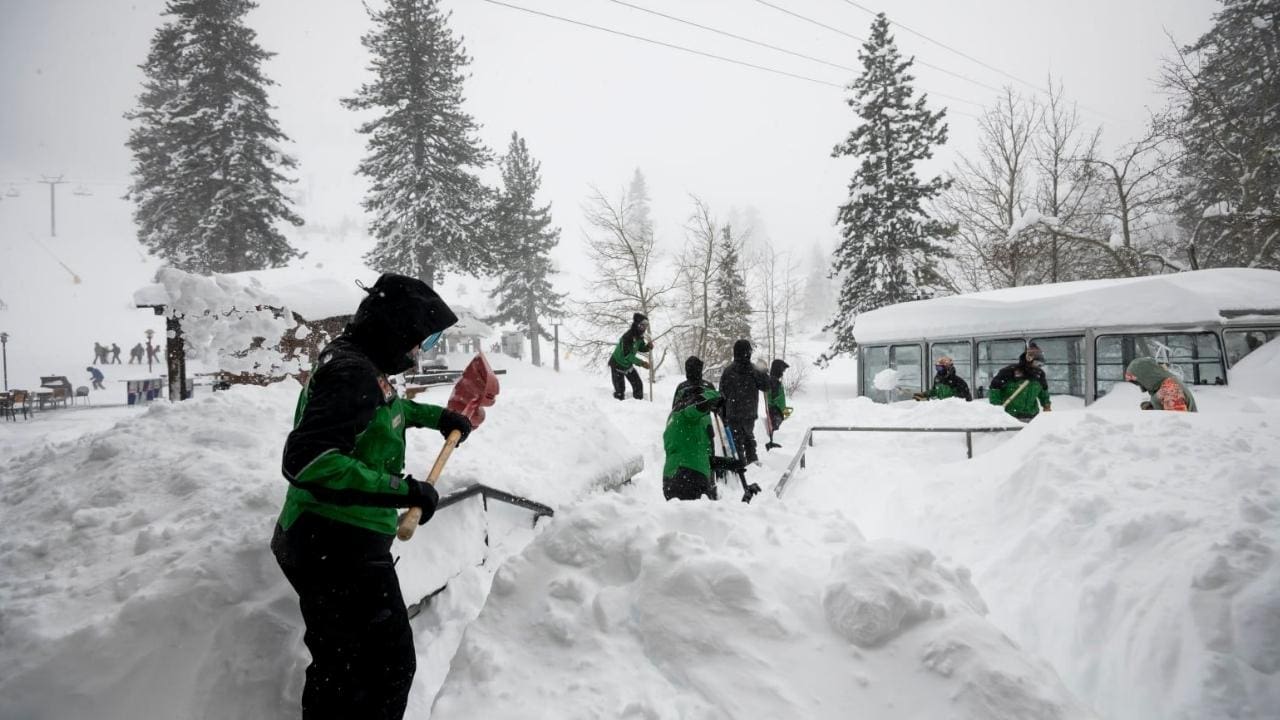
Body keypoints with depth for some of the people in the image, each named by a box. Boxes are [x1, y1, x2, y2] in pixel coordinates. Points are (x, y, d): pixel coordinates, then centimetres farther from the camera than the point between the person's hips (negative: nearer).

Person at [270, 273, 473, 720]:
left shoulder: (359, 365, 10)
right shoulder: (352, 373, -21)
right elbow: (307, 459, -32)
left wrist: (436, 416, 32)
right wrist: (402, 490, -31)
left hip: (323, 545, 10)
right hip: (341, 550, -10)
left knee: (338, 668, 21)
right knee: (388, 667, -1)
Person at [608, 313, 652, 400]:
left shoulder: (639, 336, -7)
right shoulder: (627, 337, -32)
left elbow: (641, 348, 9)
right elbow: (627, 355, -35)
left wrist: (648, 347, -14)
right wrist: (641, 363, -40)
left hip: (628, 365, 8)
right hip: (617, 364, -8)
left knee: (638, 385, 7)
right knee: (620, 390, -6)